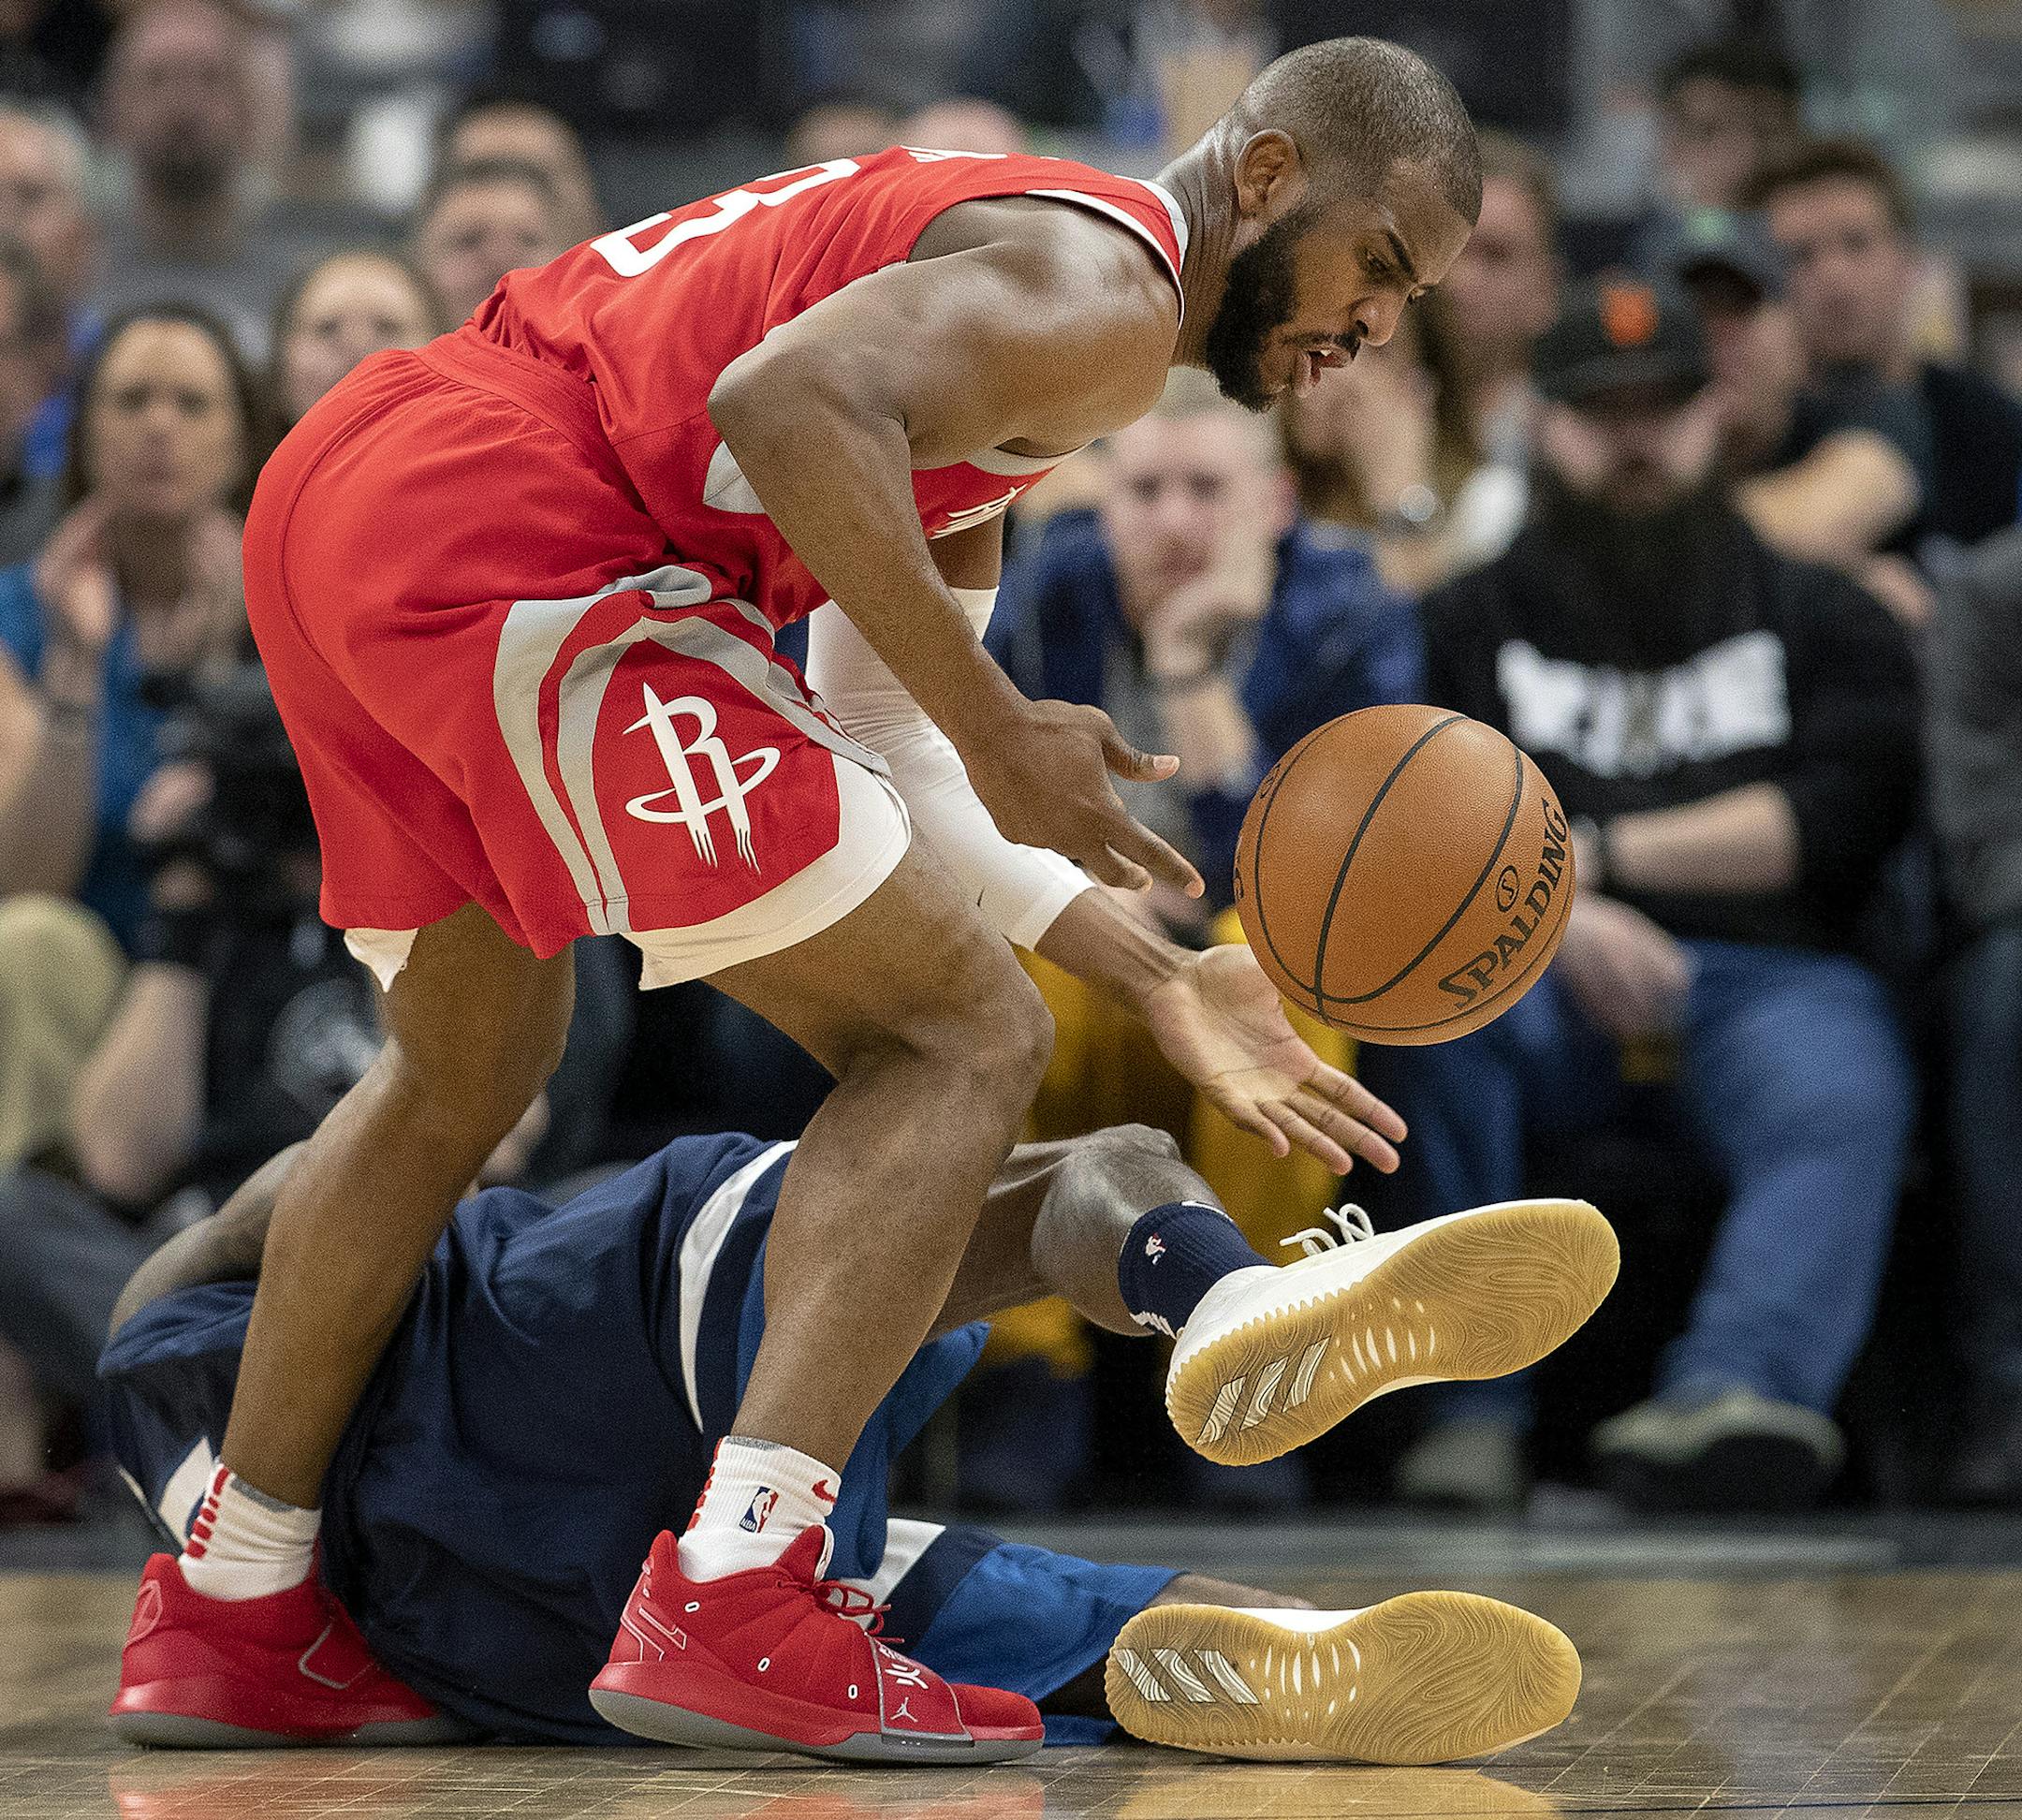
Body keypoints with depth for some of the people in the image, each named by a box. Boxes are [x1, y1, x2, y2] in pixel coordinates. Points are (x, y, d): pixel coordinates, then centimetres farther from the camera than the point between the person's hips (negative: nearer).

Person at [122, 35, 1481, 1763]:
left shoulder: (995, 264, 28)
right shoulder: (1106, 289, -4)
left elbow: (885, 760, 25)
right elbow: (789, 400, -24)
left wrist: (1160, 982, 21)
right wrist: (999, 729, -17)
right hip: (505, 533, -10)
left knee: (466, 1073, 30)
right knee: (960, 1040, -6)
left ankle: (229, 1609, 38)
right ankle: (738, 1600, -17)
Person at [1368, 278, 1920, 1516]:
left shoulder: (1815, 614, 20)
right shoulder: (1477, 621, 19)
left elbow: (1848, 810, 3)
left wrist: (1605, 851, -2)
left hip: (1767, 975, 0)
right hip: (1540, 994, 0)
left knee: (1843, 1100, -34)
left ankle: (1741, 1391, -61)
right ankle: (1474, 1405, -34)